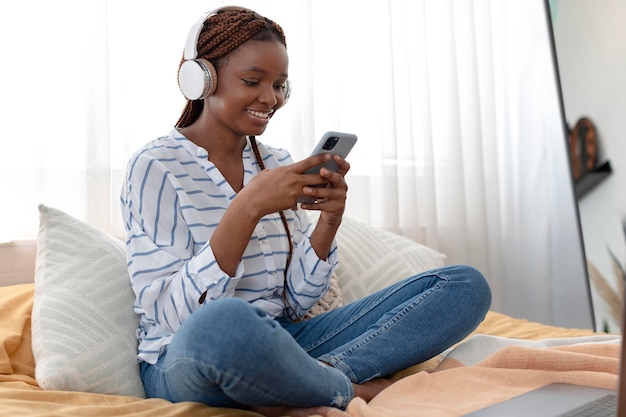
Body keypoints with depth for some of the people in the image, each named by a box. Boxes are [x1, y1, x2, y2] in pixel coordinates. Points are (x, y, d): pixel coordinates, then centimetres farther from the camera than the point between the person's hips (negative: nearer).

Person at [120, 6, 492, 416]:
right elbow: (170, 314, -18)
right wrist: (247, 207, -26)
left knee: (465, 285, -4)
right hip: (184, 359, -5)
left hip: (279, 344, 6)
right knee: (223, 320, -44)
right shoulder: (156, 166, -7)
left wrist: (329, 220, -12)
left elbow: (296, 303, 5)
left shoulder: (280, 164, 9)